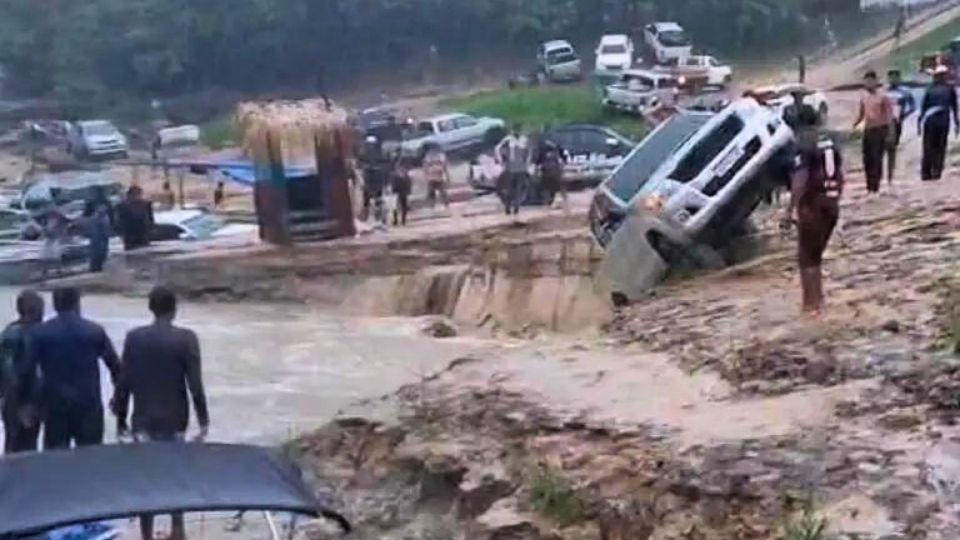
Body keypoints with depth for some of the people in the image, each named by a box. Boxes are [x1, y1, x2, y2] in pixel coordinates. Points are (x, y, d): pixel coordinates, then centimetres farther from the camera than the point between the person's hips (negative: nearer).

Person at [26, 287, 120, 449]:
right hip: (88, 405, -1)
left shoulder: (40, 333, -1)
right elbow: (115, 365, 2)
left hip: (54, 405, 1)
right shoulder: (95, 331, -2)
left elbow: (27, 369, -4)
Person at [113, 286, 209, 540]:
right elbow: (195, 383, -11)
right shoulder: (186, 338, -11)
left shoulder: (134, 337, -5)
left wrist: (121, 417, 9)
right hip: (174, 419, 0)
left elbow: (124, 381, -2)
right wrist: (203, 419, -2)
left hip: (144, 419, 0)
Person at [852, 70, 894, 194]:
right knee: (867, 158, 7)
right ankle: (869, 185, 16)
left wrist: (889, 133, -15)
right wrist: (854, 125, 1)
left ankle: (875, 185, -7)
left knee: (877, 158, -9)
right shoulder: (864, 96, 11)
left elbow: (889, 115, -9)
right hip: (867, 129, 6)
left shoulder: (883, 96, -8)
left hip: (879, 129, -6)